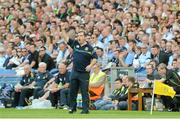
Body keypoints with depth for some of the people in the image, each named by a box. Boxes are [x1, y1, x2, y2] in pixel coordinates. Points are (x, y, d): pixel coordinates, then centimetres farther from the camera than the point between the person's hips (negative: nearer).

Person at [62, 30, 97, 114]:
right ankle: (72, 107, 19)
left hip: (84, 73, -4)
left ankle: (85, 109, -1)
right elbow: (66, 37, 4)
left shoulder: (89, 48, -3)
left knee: (84, 91, -3)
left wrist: (90, 65, -17)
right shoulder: (75, 44, 6)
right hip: (74, 72, 4)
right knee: (72, 91, 9)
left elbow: (95, 58, -2)